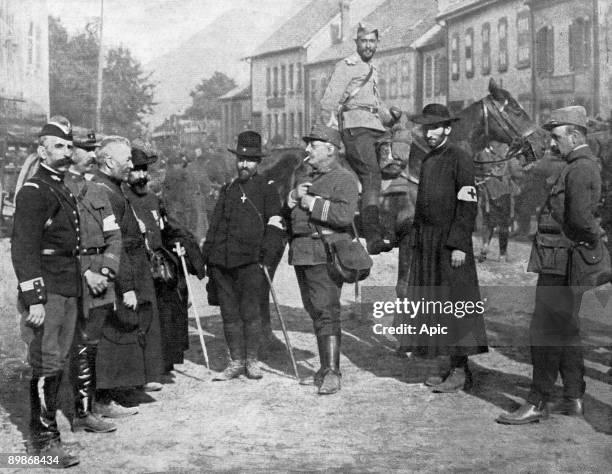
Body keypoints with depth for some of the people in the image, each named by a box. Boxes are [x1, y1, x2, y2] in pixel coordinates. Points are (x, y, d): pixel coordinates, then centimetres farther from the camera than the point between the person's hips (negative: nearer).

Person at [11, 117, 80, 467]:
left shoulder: (66, 192, 18)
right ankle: (44, 438, 0)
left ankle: (47, 420, 22)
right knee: (46, 364, -6)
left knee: (59, 362, 12)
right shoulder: (33, 192, -10)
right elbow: (23, 251, -16)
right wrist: (34, 300, -20)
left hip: (69, 293, 9)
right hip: (46, 293, -9)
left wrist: (82, 278, 19)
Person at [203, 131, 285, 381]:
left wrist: (266, 255, -12)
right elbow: (215, 224, 22)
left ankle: (252, 360, 7)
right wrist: (208, 256, 15)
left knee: (249, 310, -6)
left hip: (250, 261, -5)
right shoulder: (228, 189, 19)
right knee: (229, 312, 5)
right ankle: (236, 362, 13)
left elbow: (275, 226, -1)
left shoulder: (267, 189, 5)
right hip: (222, 263, 5)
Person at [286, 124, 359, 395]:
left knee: (326, 311, -13)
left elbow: (345, 215, -21)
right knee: (314, 311, 11)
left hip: (325, 253, -9)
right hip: (301, 254, 9)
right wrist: (294, 196, 0)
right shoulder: (309, 178, 22)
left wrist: (313, 203, -15)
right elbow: (287, 213, 20)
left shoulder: (343, 179, -6)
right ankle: (327, 366, 19)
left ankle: (332, 373, -14)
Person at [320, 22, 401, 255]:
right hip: (356, 127, -9)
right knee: (371, 177, -21)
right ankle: (373, 238, -30)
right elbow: (329, 101, -6)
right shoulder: (346, 66, 2)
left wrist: (390, 114, 16)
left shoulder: (372, 70, 27)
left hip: (375, 127, 9)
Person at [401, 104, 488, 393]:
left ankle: (460, 372, -2)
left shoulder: (459, 159, -8)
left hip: (450, 245, -8)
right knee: (433, 306, 8)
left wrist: (459, 245, -19)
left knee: (454, 305, -6)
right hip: (427, 246, 8)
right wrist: (416, 243, 17)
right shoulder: (427, 161, 17)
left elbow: (468, 205, -14)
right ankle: (455, 369, 14)